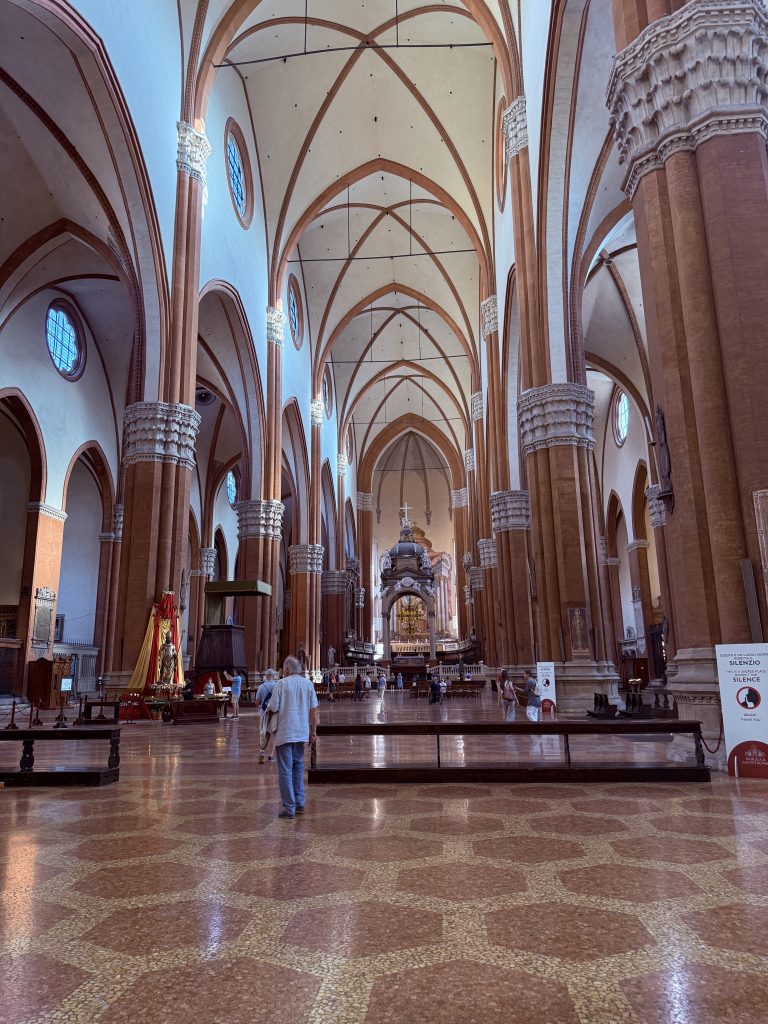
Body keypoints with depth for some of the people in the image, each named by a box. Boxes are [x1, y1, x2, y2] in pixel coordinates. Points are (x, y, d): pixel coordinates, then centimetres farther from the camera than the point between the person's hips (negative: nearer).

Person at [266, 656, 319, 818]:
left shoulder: (282, 683, -9)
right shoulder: (308, 683, 3)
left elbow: (273, 708, -11)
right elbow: (313, 709, 3)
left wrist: (268, 707, 13)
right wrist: (313, 731, 10)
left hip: (284, 733, -5)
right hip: (302, 733, 5)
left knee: (285, 771, 2)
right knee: (298, 768, 19)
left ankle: (289, 808, 3)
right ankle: (299, 804, 20)